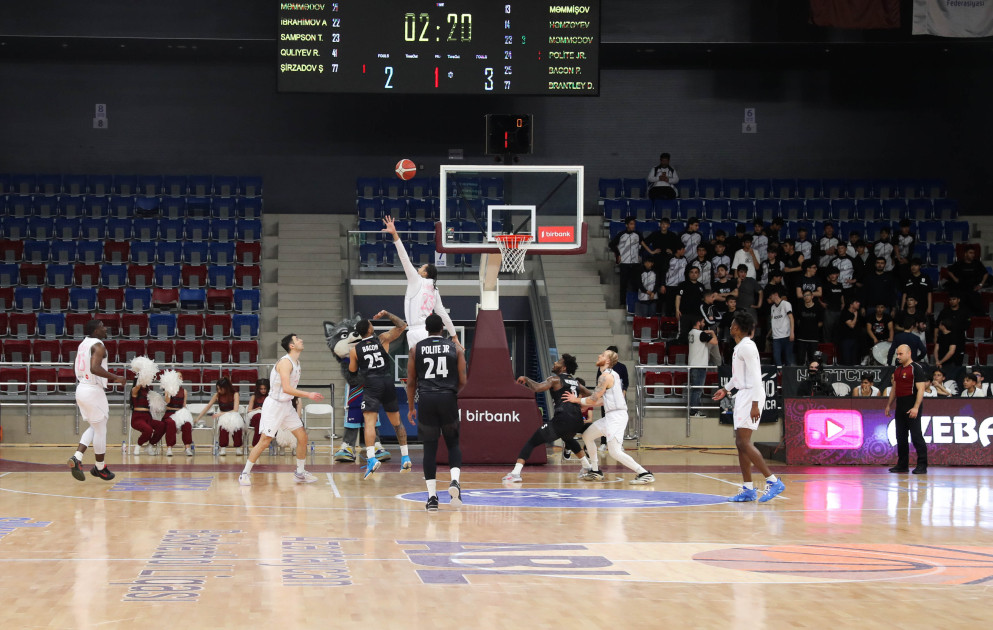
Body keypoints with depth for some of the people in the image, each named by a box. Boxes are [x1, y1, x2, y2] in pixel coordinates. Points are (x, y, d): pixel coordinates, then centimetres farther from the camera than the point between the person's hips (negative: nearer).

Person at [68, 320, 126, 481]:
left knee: (94, 427, 19)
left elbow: (75, 368, 21)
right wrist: (115, 377, -22)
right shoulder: (98, 345, -15)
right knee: (100, 430, 5)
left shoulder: (83, 343, 13)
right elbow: (95, 368, -28)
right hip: (94, 390, -9)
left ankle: (77, 457, 2)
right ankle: (100, 468, 15)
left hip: (81, 388, 9)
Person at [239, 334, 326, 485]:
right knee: (265, 441, -8)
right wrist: (308, 395, -26)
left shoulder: (296, 363, 10)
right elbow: (286, 388, -28)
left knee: (302, 436, 4)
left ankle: (300, 473, 15)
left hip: (287, 405, 9)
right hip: (274, 404, -9)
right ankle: (245, 474, 2)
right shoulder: (285, 362, -20)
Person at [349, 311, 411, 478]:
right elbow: (402, 325, 13)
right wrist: (387, 314, 21)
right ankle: (405, 458, 18)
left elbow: (352, 373, 13)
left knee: (369, 422, -13)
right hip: (388, 382, 2)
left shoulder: (354, 350, 6)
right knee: (396, 422, 15)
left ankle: (371, 458, -31)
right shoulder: (383, 339, 6)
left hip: (371, 385, -2)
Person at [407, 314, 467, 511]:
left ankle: (432, 496, 2)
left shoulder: (416, 349, 6)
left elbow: (411, 382, 7)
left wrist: (411, 407, 17)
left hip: (426, 399, 0)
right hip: (448, 399, 0)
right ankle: (454, 481, -11)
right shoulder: (455, 348, 5)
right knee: (453, 443, 14)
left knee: (430, 447, 5)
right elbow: (463, 381, 3)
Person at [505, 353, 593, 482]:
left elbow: (536, 388, -13)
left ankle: (515, 473, -14)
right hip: (577, 421, 7)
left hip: (562, 420, -7)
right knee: (568, 438, 42)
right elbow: (588, 394, 36)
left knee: (531, 442, -1)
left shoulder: (555, 379, 1)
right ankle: (587, 467, 44)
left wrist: (525, 379, 4)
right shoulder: (575, 381, 21)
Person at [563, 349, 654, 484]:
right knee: (587, 435, 21)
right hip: (611, 415, 10)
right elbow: (602, 401, 20)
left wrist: (576, 400, 2)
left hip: (616, 416, -10)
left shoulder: (605, 376, -14)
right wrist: (581, 403, 22)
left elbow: (593, 400, -13)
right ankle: (595, 471, 26)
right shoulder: (612, 374, 17)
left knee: (615, 452, -16)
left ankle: (644, 474, -17)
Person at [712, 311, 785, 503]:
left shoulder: (747, 347, -14)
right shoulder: (739, 347, 16)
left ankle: (773, 481, -16)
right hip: (742, 396, 10)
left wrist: (755, 404, -25)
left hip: (750, 397, -10)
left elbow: (755, 377, -20)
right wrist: (726, 389, 37)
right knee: (740, 443, 9)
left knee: (744, 443, -15)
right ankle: (748, 489, 11)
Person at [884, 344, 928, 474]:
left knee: (916, 436, -9)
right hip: (900, 407, 8)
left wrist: (916, 407, -22)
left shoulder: (916, 368, -8)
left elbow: (920, 389, -14)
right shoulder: (897, 370, 17)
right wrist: (888, 405, 20)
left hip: (912, 407, -8)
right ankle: (902, 465, 15)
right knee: (901, 437, 9)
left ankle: (922, 465, -7)